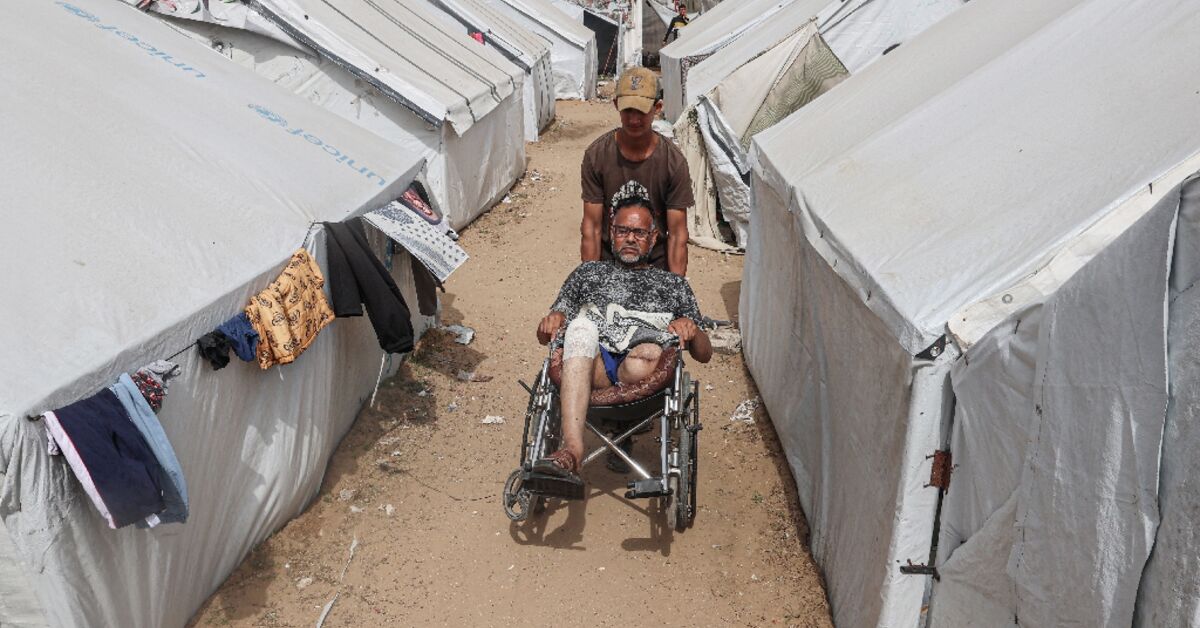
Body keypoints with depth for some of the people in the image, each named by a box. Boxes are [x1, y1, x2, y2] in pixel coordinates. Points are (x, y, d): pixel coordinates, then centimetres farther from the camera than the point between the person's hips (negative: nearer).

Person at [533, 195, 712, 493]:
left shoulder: (673, 284, 30)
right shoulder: (588, 272, 32)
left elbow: (704, 354, 22)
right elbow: (544, 336, 25)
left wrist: (692, 330, -2)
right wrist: (551, 321, -1)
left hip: (643, 376, -1)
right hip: (590, 367, 1)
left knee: (649, 350, -39)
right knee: (581, 324, -35)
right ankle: (572, 449, -47)